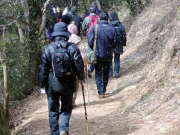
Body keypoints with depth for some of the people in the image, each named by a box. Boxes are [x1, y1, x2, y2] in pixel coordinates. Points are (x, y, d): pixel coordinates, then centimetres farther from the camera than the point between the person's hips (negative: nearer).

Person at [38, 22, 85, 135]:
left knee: (53, 110, 12)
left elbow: (43, 69, -3)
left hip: (52, 85, 0)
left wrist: (42, 85, 7)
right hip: (68, 85, 0)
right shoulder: (72, 48, -7)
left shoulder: (48, 49, -6)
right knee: (66, 108, 14)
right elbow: (79, 65, -5)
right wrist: (81, 78, 14)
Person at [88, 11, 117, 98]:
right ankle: (104, 90, 30)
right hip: (108, 55, 2)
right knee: (106, 73, 19)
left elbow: (90, 41, -12)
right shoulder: (112, 29, -7)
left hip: (98, 54, -2)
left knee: (98, 73, 7)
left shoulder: (95, 28, -13)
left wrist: (94, 50, 6)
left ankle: (100, 92, -3)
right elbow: (114, 42, -2)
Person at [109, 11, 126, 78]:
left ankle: (110, 73, 11)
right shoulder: (121, 25, -4)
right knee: (117, 60, 11)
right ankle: (116, 73, 10)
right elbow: (124, 36, 0)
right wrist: (123, 44, 10)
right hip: (118, 46, 2)